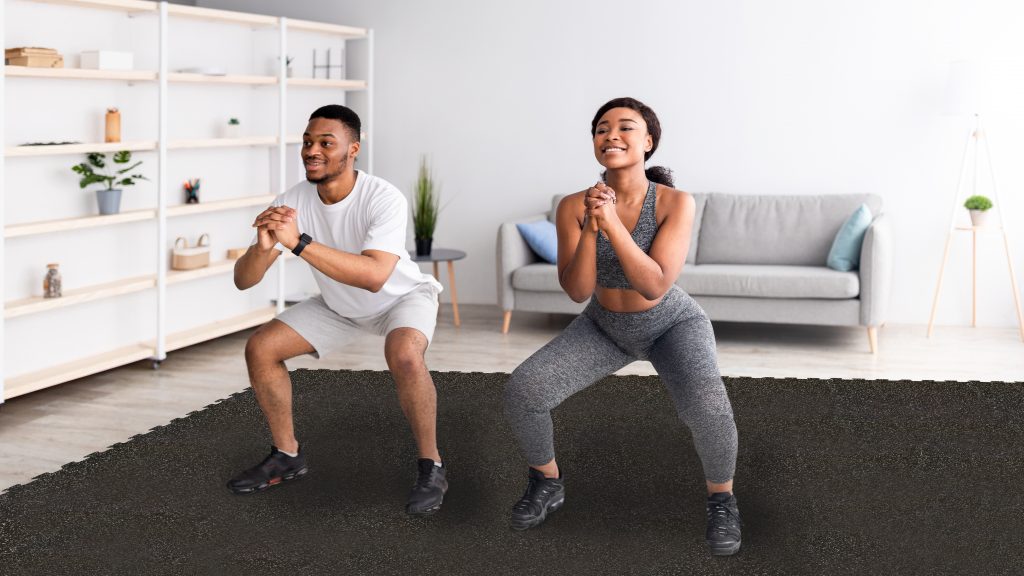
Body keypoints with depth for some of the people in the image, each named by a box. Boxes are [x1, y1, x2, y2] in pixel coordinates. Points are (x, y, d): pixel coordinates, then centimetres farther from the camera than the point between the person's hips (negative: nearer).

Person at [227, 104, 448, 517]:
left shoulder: (384, 199, -35)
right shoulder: (291, 203, -21)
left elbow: (374, 276, -50)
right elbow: (243, 281, -21)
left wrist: (299, 243, -54)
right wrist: (262, 247, -44)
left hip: (402, 297, -5)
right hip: (339, 305, 6)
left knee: (404, 354, -36)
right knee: (260, 349, -4)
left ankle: (431, 467, -16)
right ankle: (287, 456, 15)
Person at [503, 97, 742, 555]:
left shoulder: (676, 203, -27)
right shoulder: (573, 206, -20)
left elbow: (655, 286, -34)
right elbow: (577, 290, -24)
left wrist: (611, 221, -42)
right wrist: (590, 226, -38)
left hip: (672, 324, -3)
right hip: (605, 326, 3)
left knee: (706, 406, -33)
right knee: (521, 392, -17)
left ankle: (721, 500, -2)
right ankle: (548, 484, 12)